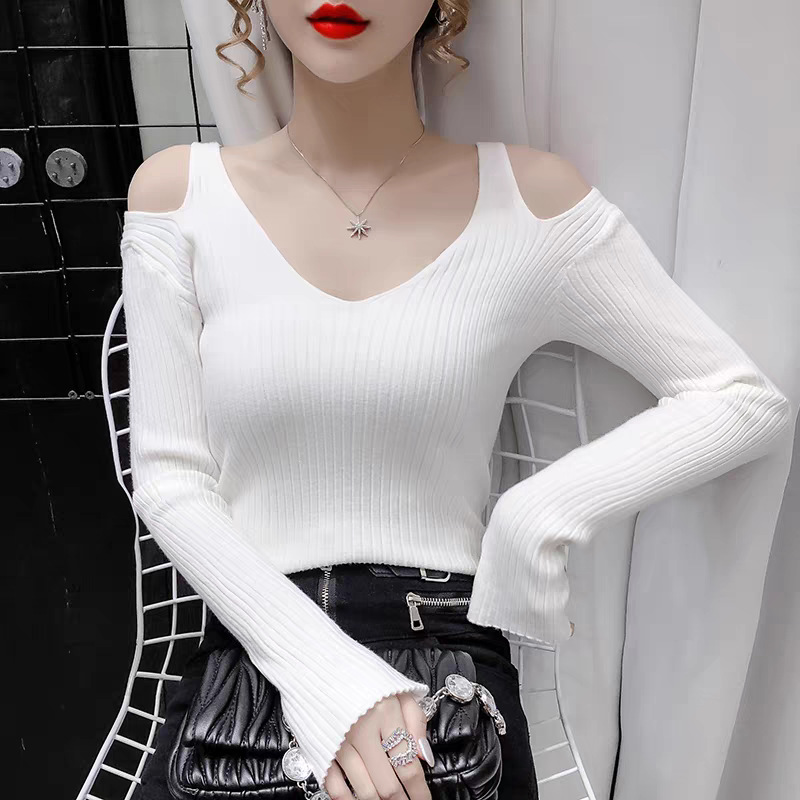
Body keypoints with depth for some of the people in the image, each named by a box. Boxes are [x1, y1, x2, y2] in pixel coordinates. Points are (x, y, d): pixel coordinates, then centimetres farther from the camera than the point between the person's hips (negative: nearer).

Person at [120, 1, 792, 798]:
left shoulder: (528, 198, -5)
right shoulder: (178, 193, -2)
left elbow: (746, 397, -1)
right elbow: (168, 476, -4)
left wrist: (545, 510, -14)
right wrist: (317, 670, -16)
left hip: (450, 654, 0)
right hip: (249, 654, 1)